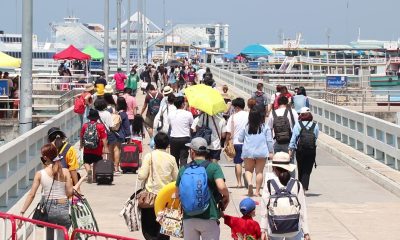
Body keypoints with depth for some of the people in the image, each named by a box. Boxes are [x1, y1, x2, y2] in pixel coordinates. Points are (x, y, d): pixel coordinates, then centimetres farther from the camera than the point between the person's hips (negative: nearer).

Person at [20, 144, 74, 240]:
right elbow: (69, 192, -8)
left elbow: (31, 195, -7)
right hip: (63, 208, -1)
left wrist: (22, 212, -3)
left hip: (47, 208, 1)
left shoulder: (40, 174, -5)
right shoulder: (65, 172, -6)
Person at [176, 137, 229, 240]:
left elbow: (178, 194, 11)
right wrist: (226, 197, 2)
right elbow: (221, 187, -19)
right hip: (209, 217, -3)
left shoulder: (183, 169, 6)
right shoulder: (213, 167, -5)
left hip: (188, 218, 3)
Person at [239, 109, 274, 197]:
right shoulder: (265, 127, -3)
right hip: (261, 153, 0)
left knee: (248, 170, 12)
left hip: (248, 152, 0)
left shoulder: (246, 127, -2)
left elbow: (240, 139, 8)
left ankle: (249, 183, -17)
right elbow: (269, 140, -1)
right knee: (259, 171, 5)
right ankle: (257, 191, 3)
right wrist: (271, 151, 6)